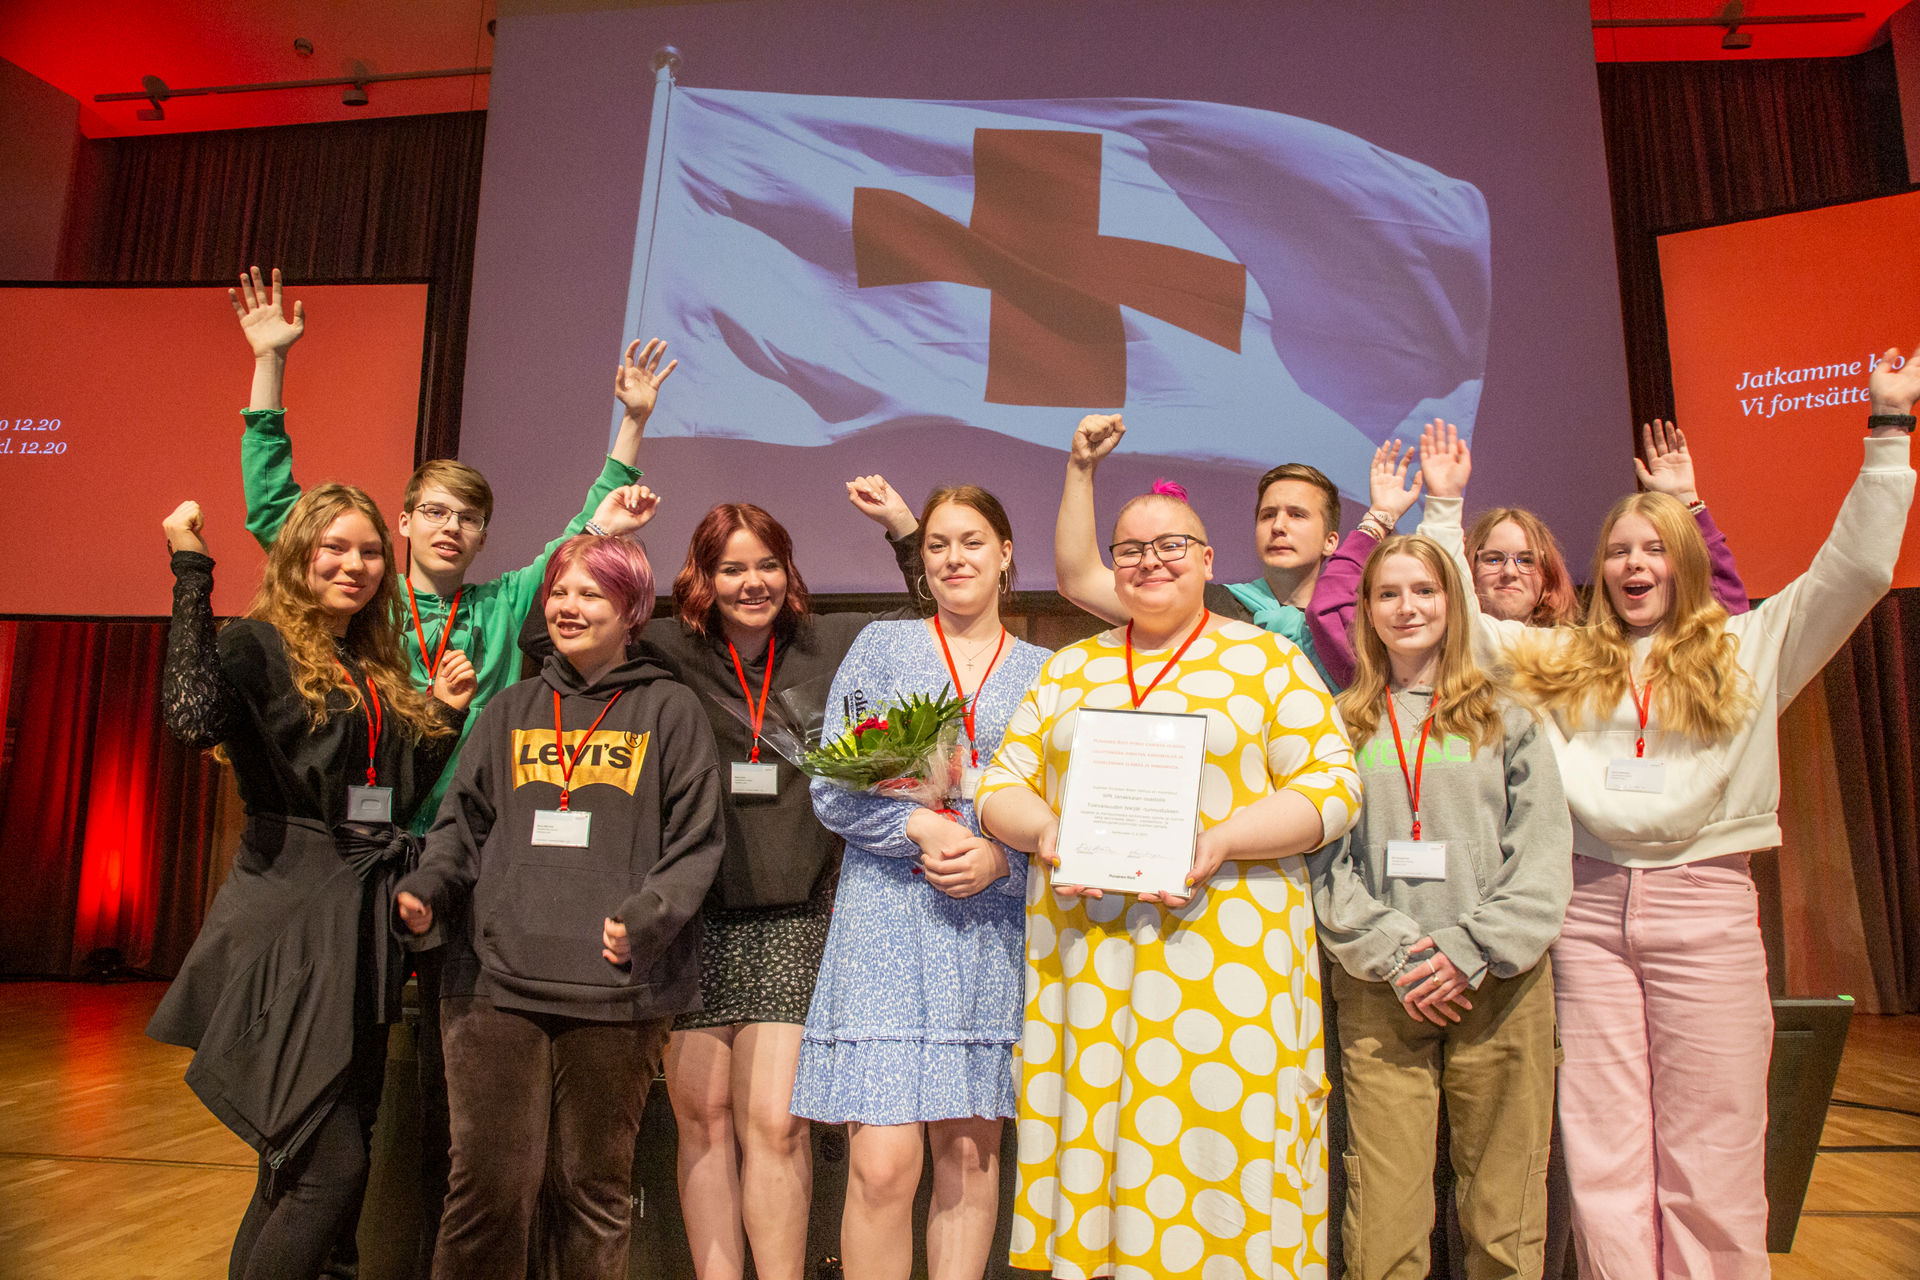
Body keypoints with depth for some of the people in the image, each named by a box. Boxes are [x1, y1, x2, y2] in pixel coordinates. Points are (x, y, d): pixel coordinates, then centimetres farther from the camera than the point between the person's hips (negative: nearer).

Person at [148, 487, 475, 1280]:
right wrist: (192, 575, -20)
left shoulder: (376, 670, 16)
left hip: (362, 918, 8)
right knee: (334, 1169, -11)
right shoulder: (261, 646, -4)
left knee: (297, 1169, 15)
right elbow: (194, 717, -27)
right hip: (288, 916, -7)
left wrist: (445, 715, 6)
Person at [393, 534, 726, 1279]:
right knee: (488, 1185, -1)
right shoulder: (510, 712, 15)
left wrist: (645, 917, -16)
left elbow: (696, 844, -1)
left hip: (615, 991, -2)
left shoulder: (669, 711, 4)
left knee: (593, 1190, 9)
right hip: (497, 979, 2)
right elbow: (464, 822, 17)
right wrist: (427, 888, -2)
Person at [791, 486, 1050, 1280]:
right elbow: (831, 788, 0)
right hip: (888, 919, -2)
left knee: (970, 1157, 8)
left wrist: (1003, 858, -10)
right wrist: (921, 829, -13)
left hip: (995, 927, 2)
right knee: (883, 1164, -6)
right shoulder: (880, 647, 7)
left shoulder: (1042, 673, 11)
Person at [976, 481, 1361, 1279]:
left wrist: (1219, 840, -15)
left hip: (1223, 960, -3)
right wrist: (1046, 831, -8)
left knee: (1215, 1148, -1)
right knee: (1089, 1143, 7)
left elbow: (1334, 786, -2)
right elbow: (1002, 782, 14)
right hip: (1082, 956, 3)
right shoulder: (1068, 669, 16)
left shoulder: (1268, 659, 5)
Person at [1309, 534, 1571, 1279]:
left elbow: (1543, 853, 2)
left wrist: (1471, 951, -9)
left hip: (1498, 986, 0)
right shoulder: (1340, 724, 10)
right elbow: (1324, 860, 3)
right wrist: (1394, 955, -8)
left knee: (1505, 1218, 5)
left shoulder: (1507, 718, 10)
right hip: (1379, 993, 0)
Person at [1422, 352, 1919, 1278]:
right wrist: (1444, 505, 17)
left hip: (1705, 903, -2)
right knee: (1605, 1164, 6)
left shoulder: (1747, 649, 8)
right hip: (1590, 905, 2)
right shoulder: (1559, 660, 13)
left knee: (1710, 1167, 3)